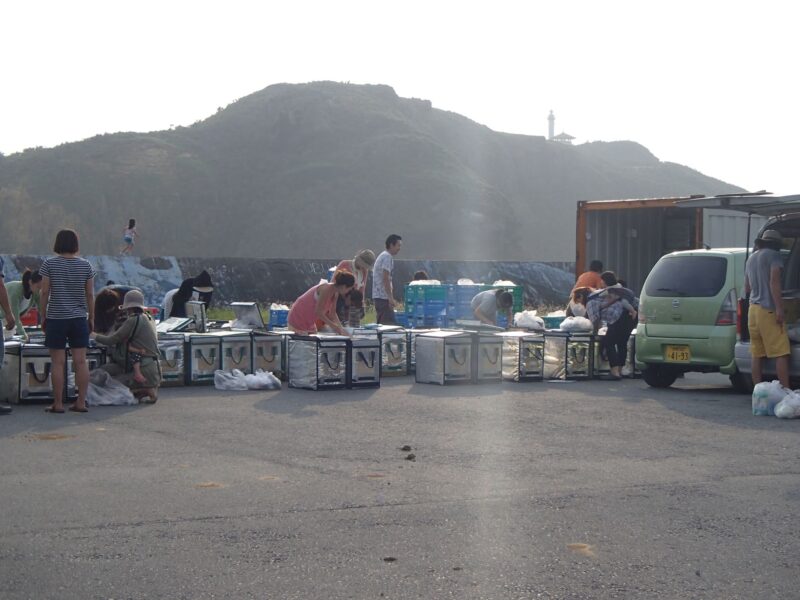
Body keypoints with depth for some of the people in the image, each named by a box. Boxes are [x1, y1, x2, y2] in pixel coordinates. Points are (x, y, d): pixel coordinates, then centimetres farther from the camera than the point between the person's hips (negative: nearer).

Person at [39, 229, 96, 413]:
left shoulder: (49, 264, -4)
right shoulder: (85, 265, 2)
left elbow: (44, 292, -4)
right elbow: (90, 294, 3)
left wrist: (43, 316, 5)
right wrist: (91, 317, 11)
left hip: (56, 318, -2)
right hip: (79, 318, 2)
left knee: (58, 362, 0)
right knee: (81, 360, 3)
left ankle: (58, 403, 2)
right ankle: (81, 402, 3)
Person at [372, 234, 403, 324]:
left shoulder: (383, 256, 20)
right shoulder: (388, 257, -12)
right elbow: (386, 279, -19)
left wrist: (390, 297, 23)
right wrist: (391, 298, -21)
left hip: (378, 296, 11)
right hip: (383, 297, -11)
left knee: (381, 324, 11)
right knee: (390, 324, -12)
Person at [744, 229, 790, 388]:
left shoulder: (751, 258, 20)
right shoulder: (773, 255, -4)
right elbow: (774, 282, -16)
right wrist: (779, 308, -20)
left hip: (753, 309, 8)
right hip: (769, 309, -8)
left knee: (756, 354, 5)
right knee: (781, 353, -10)